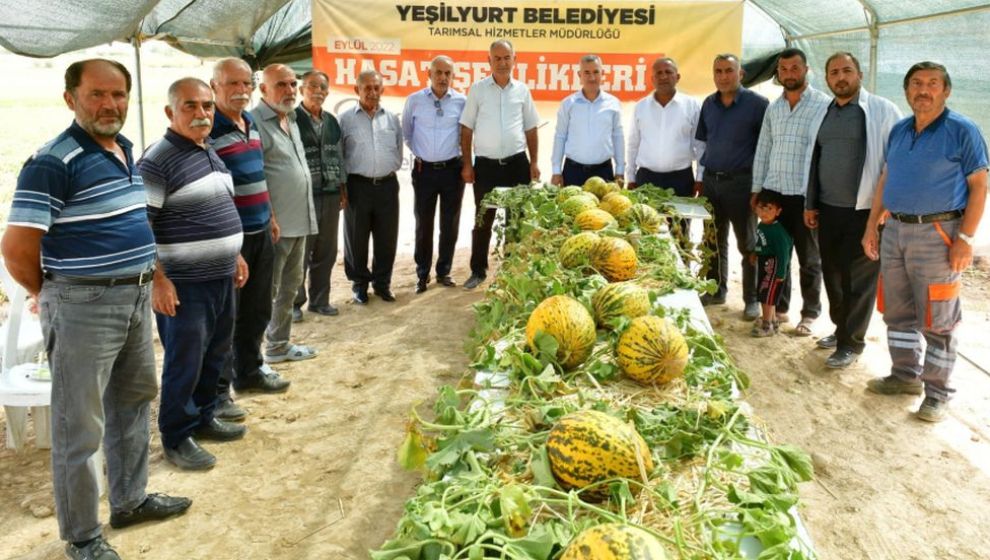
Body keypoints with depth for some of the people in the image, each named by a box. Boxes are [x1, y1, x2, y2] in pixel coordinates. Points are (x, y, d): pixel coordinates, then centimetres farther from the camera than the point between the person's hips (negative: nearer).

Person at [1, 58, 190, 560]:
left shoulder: (125, 150, 9)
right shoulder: (53, 163, -17)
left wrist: (144, 281, 15)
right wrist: (56, 296, -4)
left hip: (136, 298, 9)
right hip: (84, 307, -9)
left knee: (133, 404, 20)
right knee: (80, 426, 3)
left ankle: (130, 499, 38)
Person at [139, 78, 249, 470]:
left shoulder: (209, 153, 12)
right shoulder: (158, 160, -17)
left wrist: (235, 256, 21)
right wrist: (158, 280, -23)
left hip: (221, 278, 9)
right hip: (185, 284, -9)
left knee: (215, 357, 19)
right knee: (184, 364, 2)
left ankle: (203, 417, 35)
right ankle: (176, 438, 16)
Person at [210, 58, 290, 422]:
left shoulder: (251, 123, 11)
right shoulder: (208, 130, -16)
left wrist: (270, 217, 21)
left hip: (260, 233, 9)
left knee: (257, 310, 19)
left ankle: (249, 371, 36)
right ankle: (217, 392, 12)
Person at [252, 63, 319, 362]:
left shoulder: (291, 121, 16)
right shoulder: (255, 122, -14)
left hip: (298, 222, 9)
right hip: (273, 225, -9)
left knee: (289, 287, 18)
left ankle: (279, 345, 31)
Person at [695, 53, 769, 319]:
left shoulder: (757, 104, -9)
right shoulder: (708, 104, 8)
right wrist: (702, 176, 14)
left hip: (741, 182, -5)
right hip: (711, 180, 5)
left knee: (747, 243, 3)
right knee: (714, 240, 14)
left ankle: (752, 299, 12)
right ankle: (716, 291, 27)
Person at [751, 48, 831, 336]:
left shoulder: (823, 105, -6)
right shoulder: (773, 108, 11)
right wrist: (756, 189, 11)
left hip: (806, 194, -5)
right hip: (774, 192, 5)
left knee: (809, 258, 7)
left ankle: (810, 313, 18)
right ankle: (780, 307, 25)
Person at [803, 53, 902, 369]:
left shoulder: (882, 111, -6)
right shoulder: (823, 115, 13)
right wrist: (810, 204, 16)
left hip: (865, 212, -6)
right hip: (828, 211, 6)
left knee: (859, 280, 2)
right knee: (832, 274, 13)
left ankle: (851, 343, 13)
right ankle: (841, 329, 30)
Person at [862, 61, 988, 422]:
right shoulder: (899, 131, 11)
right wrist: (872, 226, 12)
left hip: (937, 234, -6)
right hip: (895, 231, 6)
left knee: (936, 321, 0)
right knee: (897, 312, 14)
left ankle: (938, 392, 11)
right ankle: (905, 375, 29)